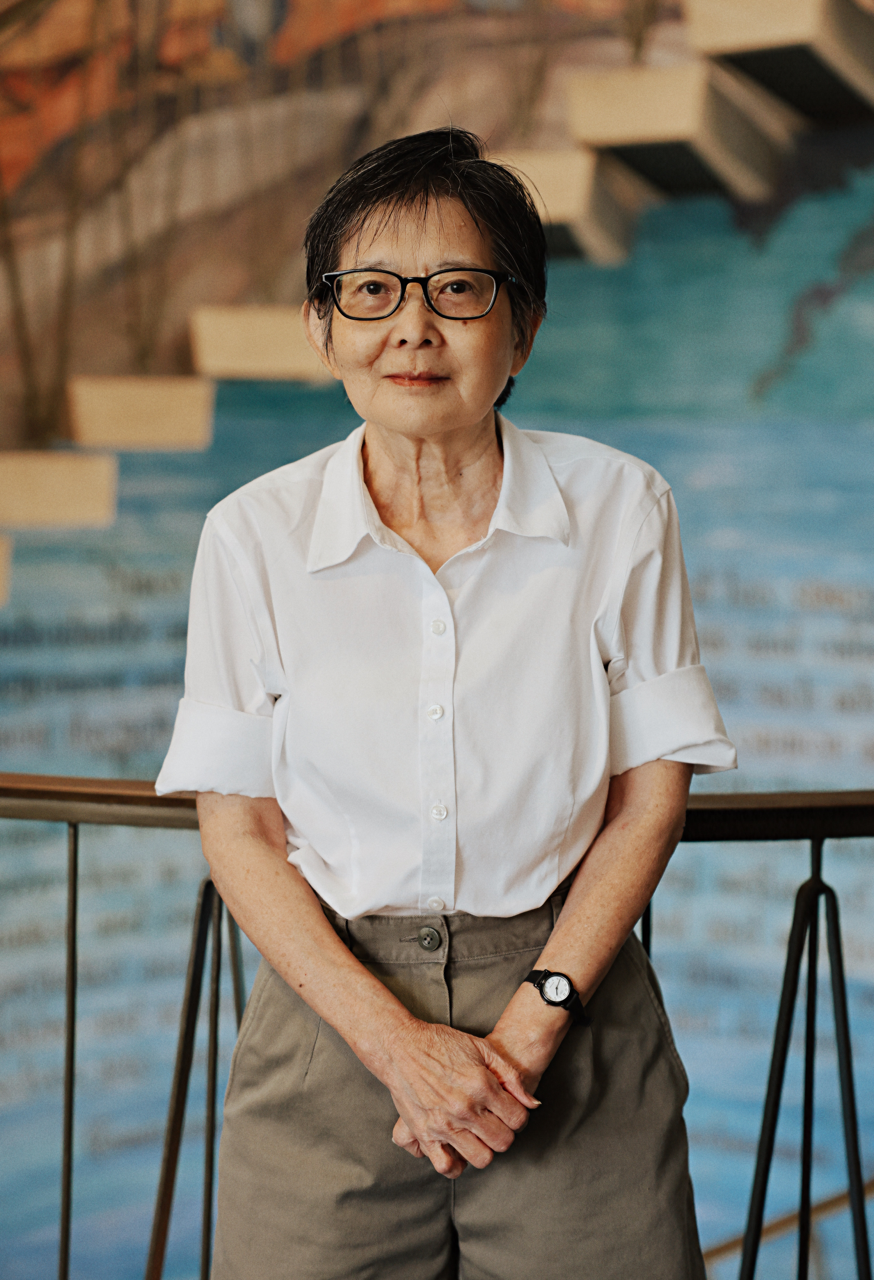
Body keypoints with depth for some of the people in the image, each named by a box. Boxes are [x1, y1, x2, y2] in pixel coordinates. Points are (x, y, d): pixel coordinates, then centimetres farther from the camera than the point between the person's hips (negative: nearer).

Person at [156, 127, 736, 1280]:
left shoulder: (621, 511, -4)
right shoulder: (254, 535, -4)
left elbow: (652, 792, -1)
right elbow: (237, 826, -3)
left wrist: (533, 1018, -10)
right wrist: (397, 1041, -12)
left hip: (568, 996, 0)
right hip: (334, 1000, 0)